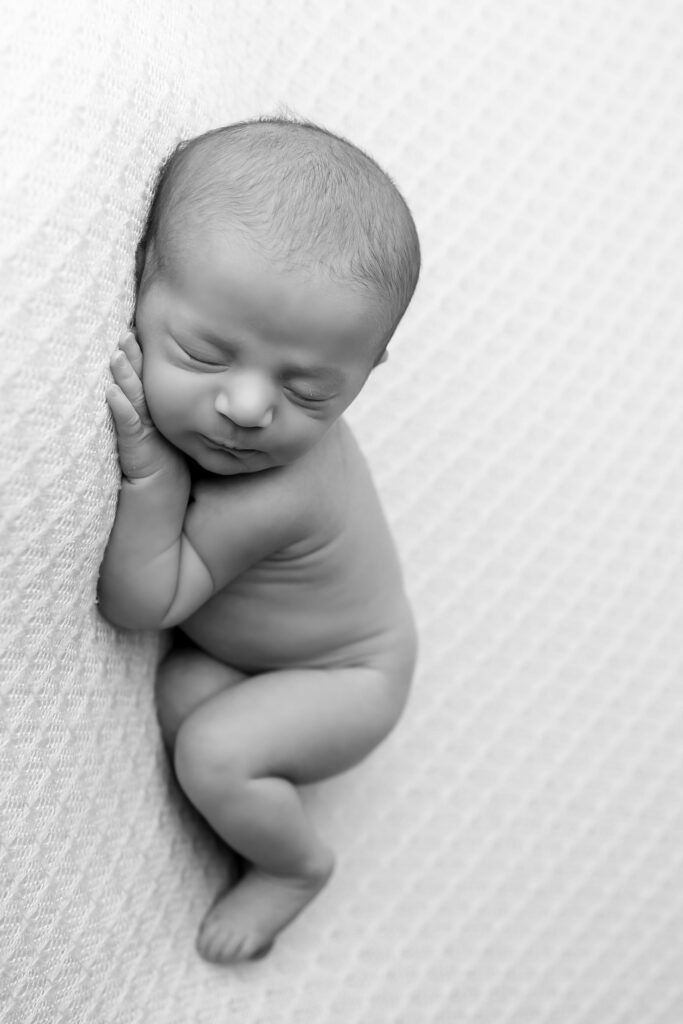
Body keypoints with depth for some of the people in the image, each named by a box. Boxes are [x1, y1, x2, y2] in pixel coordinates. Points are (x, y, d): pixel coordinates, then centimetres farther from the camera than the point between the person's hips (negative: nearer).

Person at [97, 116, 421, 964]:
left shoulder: (273, 497, -45)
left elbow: (137, 602, -33)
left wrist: (146, 465, -46)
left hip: (347, 673, -7)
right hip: (253, 636, 7)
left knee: (214, 752, -20)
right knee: (178, 688, -13)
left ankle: (297, 865, 9)